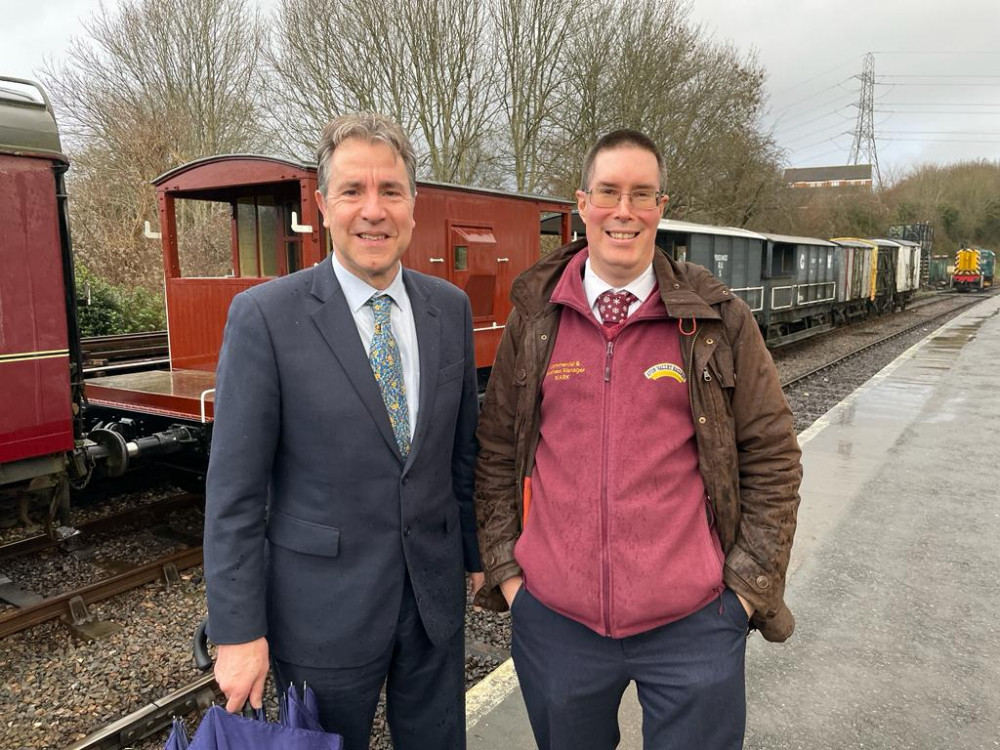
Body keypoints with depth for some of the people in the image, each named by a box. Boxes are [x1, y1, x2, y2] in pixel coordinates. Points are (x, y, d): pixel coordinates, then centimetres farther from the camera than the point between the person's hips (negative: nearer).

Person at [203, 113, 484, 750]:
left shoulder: (451, 308, 0)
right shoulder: (265, 316, -13)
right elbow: (235, 489, -11)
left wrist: (475, 553, 12)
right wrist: (238, 632, -10)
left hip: (436, 594, 4)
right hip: (322, 608, -3)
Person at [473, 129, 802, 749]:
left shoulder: (721, 321, -3)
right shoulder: (534, 320, 0)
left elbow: (771, 456, 1)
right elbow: (497, 452, 6)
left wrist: (749, 584, -2)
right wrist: (505, 569, 3)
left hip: (693, 624, -1)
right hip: (553, 619, 2)